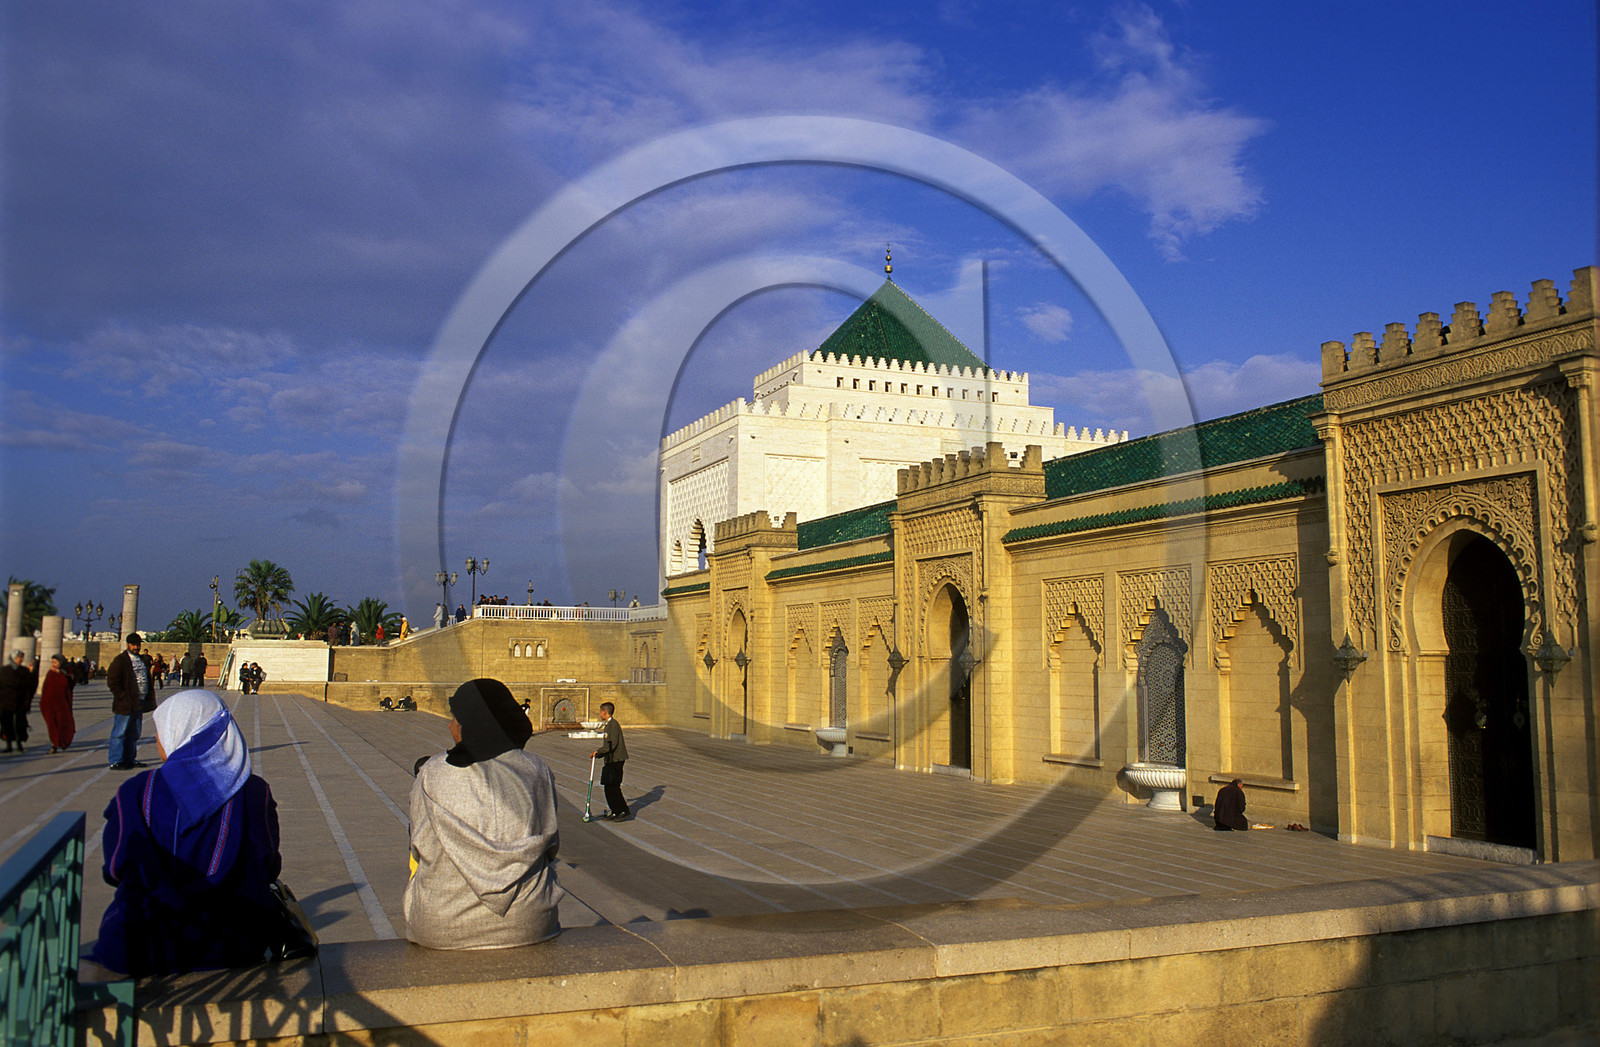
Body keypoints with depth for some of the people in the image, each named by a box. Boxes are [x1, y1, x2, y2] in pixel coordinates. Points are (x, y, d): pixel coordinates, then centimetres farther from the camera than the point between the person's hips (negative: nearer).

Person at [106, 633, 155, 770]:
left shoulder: (143, 660, 16)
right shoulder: (120, 660, -8)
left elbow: (148, 679, 24)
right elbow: (112, 682, -14)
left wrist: (149, 697, 12)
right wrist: (123, 697, -17)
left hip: (139, 703, 8)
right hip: (125, 705, -8)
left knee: (134, 733, 13)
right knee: (120, 733, -3)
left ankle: (130, 759, 21)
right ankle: (116, 762, 0)